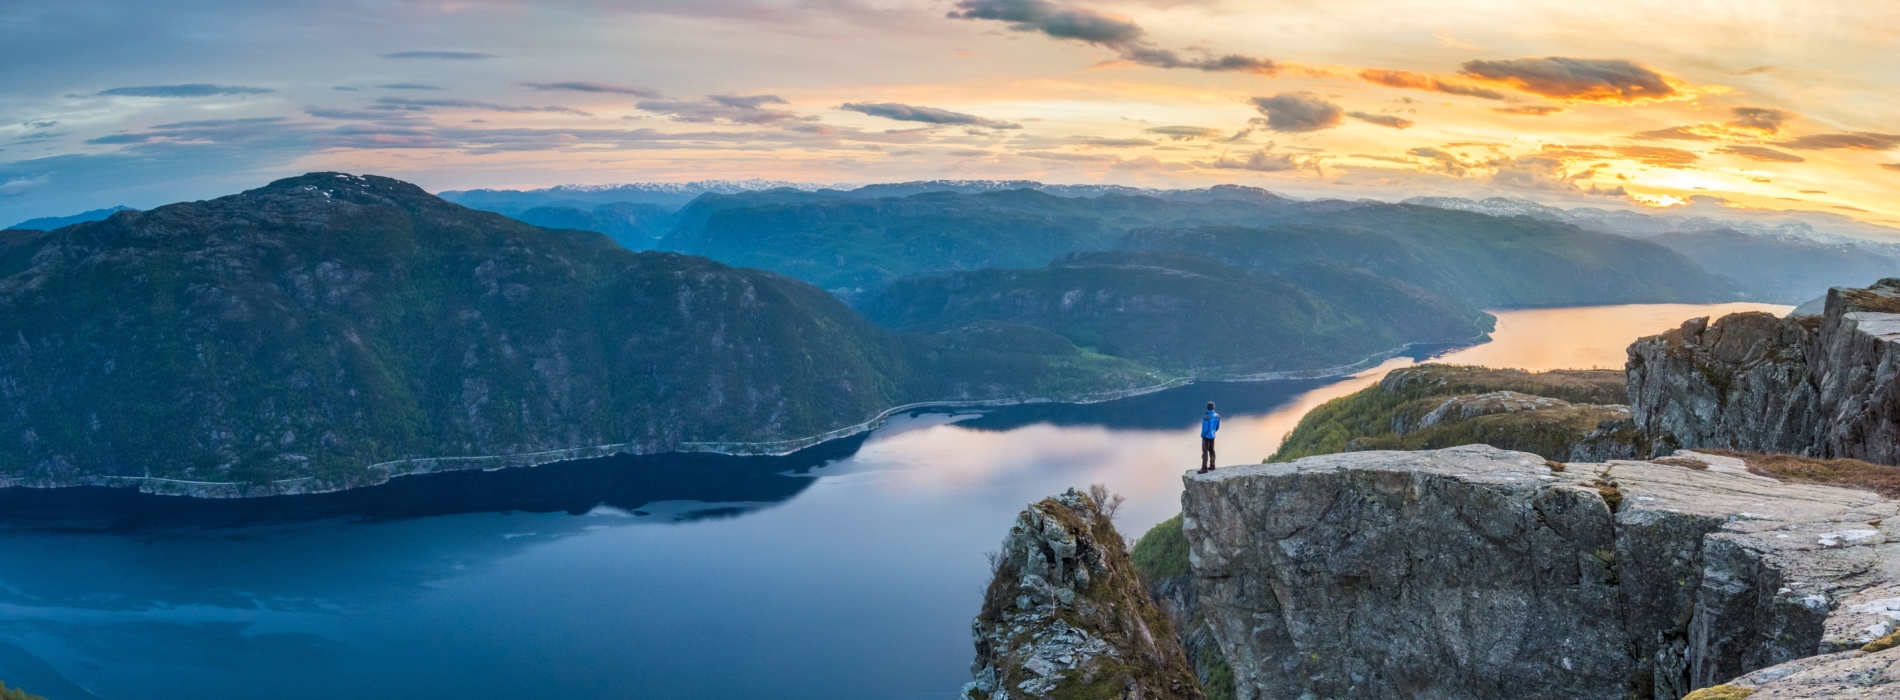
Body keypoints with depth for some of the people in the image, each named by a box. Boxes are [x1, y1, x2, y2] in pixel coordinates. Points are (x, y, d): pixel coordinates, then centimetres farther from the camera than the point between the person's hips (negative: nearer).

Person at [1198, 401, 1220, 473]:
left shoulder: (1206, 417, -26)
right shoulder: (1217, 416, -3)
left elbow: (1205, 429, -24)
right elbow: (1217, 427, 6)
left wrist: (1202, 435, -6)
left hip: (1206, 437, -7)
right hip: (1212, 436, 7)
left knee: (1205, 452, -4)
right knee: (1211, 451, 18)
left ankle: (1204, 468, -5)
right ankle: (1212, 466, 27)